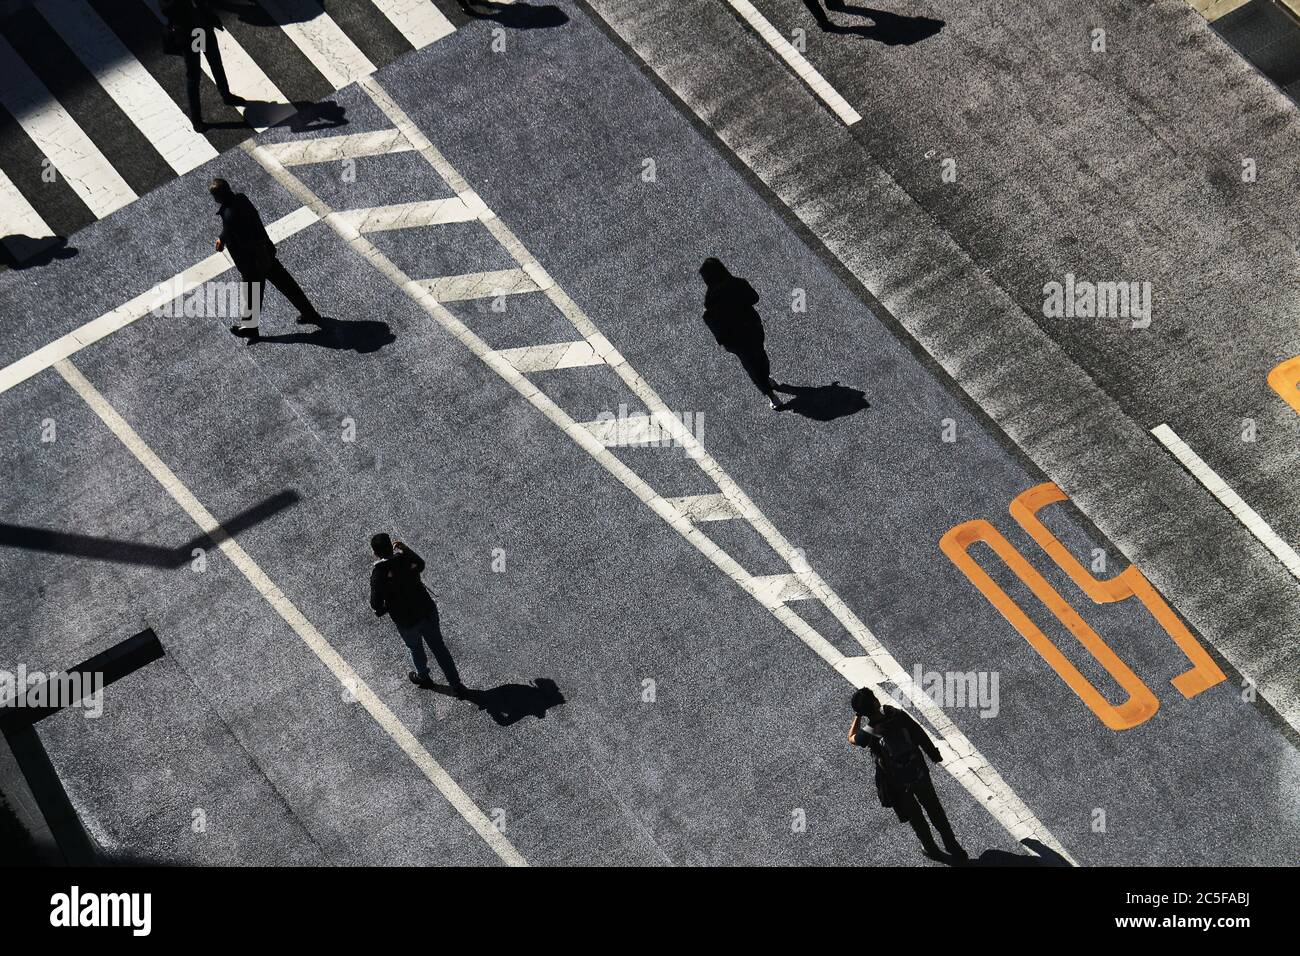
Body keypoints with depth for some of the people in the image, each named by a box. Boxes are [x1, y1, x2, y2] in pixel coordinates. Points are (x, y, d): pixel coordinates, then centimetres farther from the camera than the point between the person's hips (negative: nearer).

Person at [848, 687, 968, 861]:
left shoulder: (868, 734, -24)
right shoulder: (899, 716, -21)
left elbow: (851, 739, 1)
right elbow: (922, 736, -9)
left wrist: (857, 717, -4)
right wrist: (935, 756, 6)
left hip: (898, 784, -1)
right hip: (919, 773, 1)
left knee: (915, 817, 23)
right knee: (935, 809, 23)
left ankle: (932, 850, 41)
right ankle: (952, 845, 37)